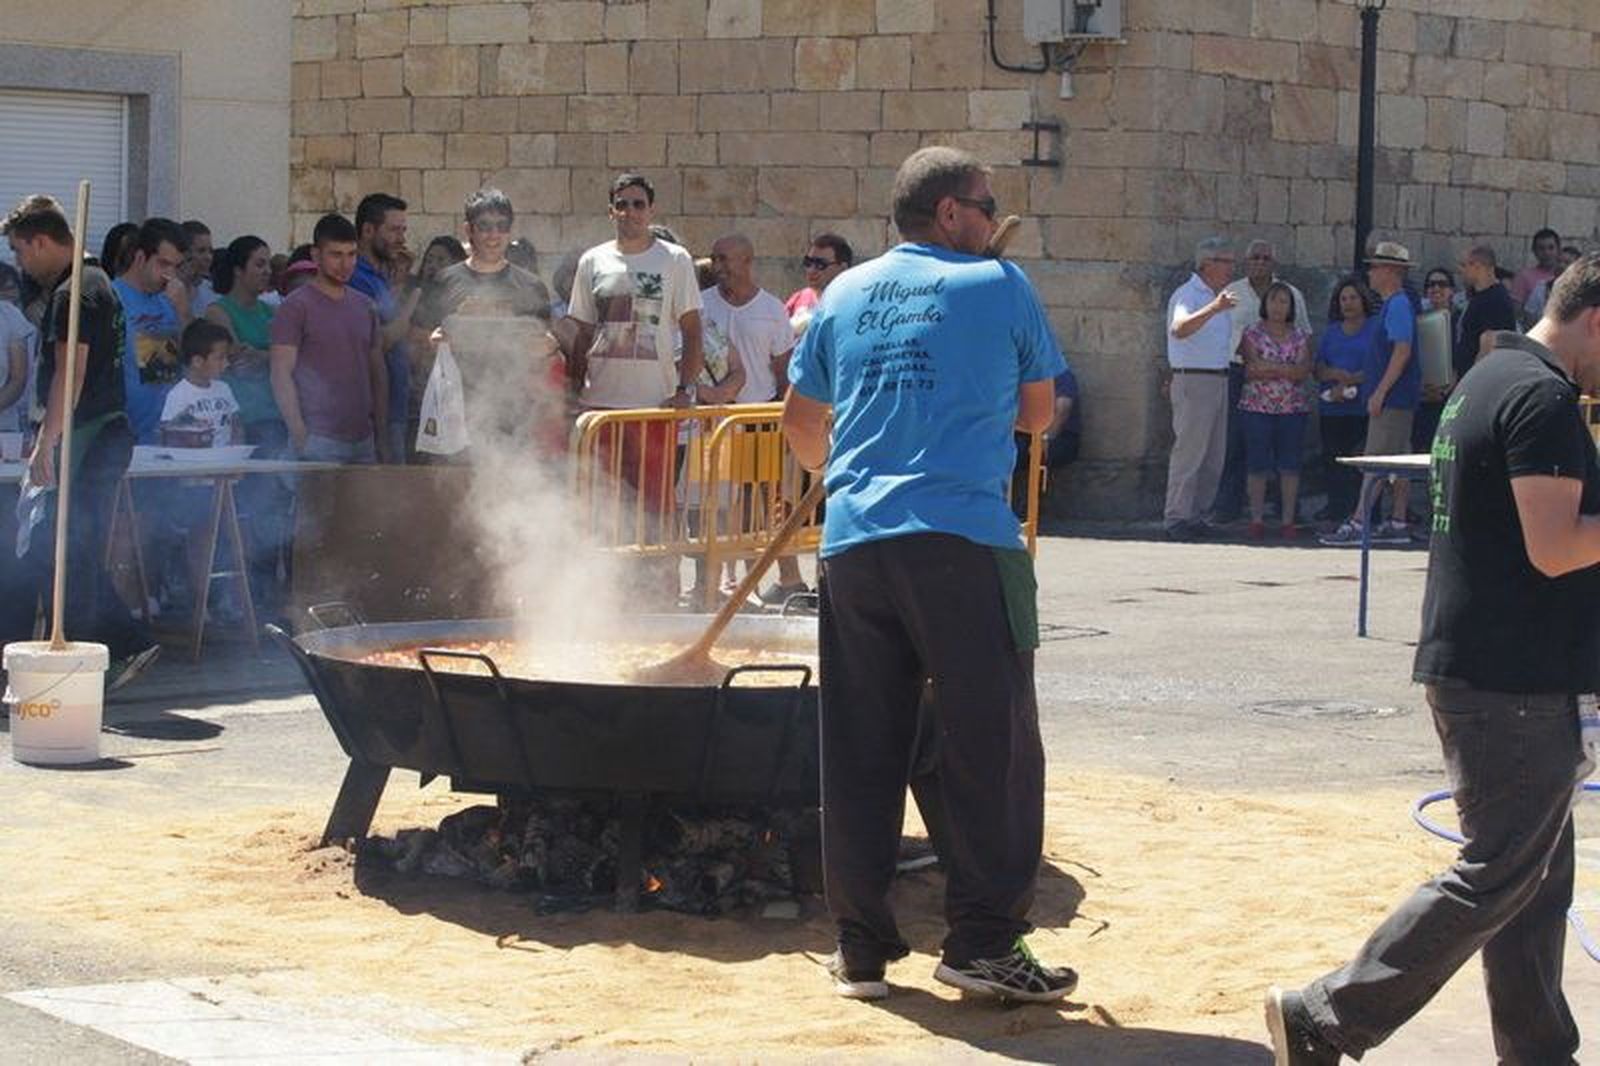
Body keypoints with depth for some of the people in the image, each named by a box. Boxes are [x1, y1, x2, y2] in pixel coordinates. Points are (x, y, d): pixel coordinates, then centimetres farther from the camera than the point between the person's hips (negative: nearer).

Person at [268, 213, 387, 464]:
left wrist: (382, 434, 13)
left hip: (363, 441, 6)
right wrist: (299, 435, -15)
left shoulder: (364, 306, 15)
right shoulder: (296, 307, -4)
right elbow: (281, 374, -9)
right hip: (319, 441, -6)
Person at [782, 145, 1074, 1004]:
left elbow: (800, 425, 22)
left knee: (860, 750, 8)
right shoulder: (997, 285, 4)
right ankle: (983, 942, 0)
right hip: (963, 539, -5)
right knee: (991, 743, 1)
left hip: (853, 542, 5)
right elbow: (1037, 413, 12)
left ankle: (860, 947, 12)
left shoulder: (845, 296, 16)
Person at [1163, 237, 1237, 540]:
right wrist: (1213, 308, -42)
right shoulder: (1188, 295, -11)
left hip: (1219, 379, 9)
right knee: (1189, 451, -9)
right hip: (1193, 380, -9)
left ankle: (1197, 514, 15)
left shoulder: (1219, 297, 18)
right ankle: (1177, 518, -6)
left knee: (1214, 455, 9)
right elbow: (1179, 329, -32)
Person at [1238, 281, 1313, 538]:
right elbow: (1251, 370, -8)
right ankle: (1257, 519, 3)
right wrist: (1288, 370, -11)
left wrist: (1269, 367, -13)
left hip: (1293, 408, 2)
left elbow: (1305, 371, -5)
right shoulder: (1252, 334, 4)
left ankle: (1288, 520, 6)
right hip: (1257, 407, -1)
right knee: (1258, 465, -2)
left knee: (1290, 466, 1)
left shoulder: (1301, 335, 9)